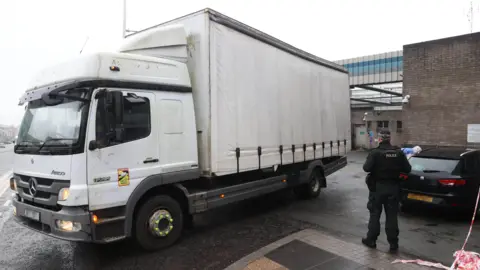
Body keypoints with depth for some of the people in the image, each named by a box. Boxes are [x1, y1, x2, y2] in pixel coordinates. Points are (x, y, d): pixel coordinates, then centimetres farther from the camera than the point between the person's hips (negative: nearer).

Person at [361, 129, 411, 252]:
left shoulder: (375, 152, -15)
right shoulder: (399, 152, -1)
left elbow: (366, 168, -21)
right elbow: (407, 169, 0)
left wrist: (375, 167, 1)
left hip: (377, 187, -3)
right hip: (393, 187, 3)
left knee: (375, 214, 9)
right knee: (392, 215, 10)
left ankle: (371, 240, 18)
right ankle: (393, 243, 14)